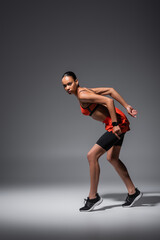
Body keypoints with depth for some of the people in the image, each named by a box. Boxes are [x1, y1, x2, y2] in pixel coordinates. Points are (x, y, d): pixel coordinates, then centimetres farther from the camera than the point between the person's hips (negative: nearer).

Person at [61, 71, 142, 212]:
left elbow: (108, 101, -25)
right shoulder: (85, 90, 10)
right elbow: (110, 90, 12)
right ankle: (133, 192, 30)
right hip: (117, 124, 10)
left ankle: (93, 197, 1)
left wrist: (115, 124, -25)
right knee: (112, 158, 19)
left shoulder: (82, 95, -17)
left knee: (92, 156, -9)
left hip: (117, 123, -10)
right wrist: (127, 107, 10)